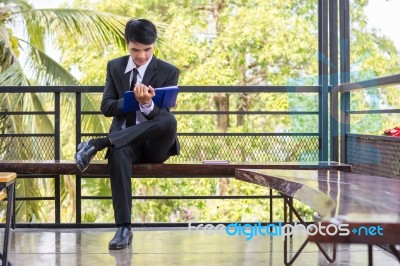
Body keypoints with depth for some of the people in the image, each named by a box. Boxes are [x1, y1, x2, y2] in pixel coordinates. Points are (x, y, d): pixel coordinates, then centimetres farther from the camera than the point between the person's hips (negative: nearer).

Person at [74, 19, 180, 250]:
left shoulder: (169, 72, 0)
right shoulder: (115, 67, 9)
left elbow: (163, 117, -9)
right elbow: (106, 107, 1)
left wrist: (147, 103, -32)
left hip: (154, 145, -1)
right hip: (124, 140, 1)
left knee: (169, 121, -36)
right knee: (118, 153, -38)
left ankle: (97, 144, -31)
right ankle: (124, 228, -37)